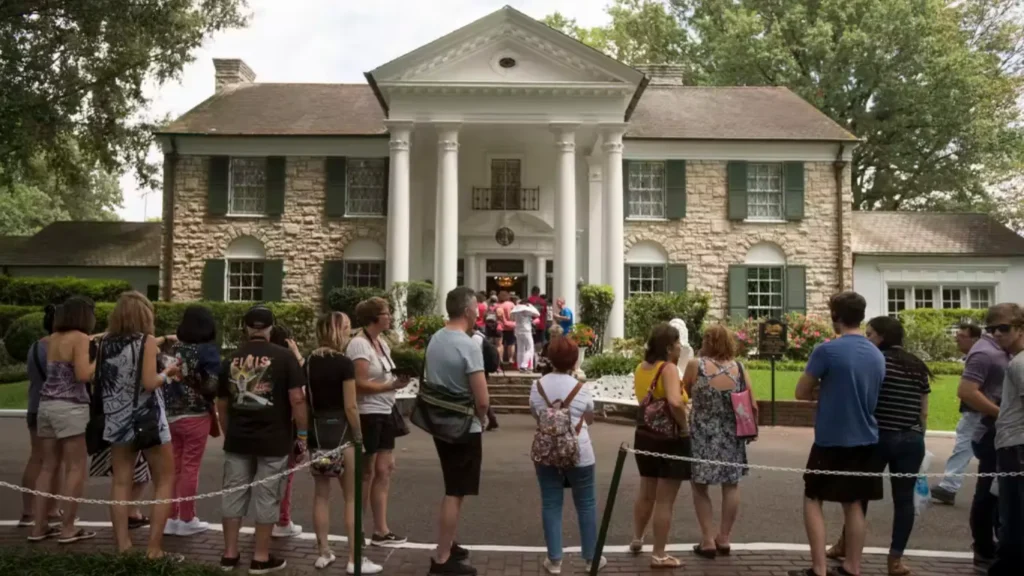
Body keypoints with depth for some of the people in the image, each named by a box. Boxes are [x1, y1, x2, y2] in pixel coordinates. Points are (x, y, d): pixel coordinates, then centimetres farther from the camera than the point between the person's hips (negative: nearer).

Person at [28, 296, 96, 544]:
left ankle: (39, 527, 14)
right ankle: (68, 529, -1)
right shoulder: (80, 338, -9)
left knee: (49, 467, 12)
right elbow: (82, 375, -16)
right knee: (76, 468, -2)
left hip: (46, 405, 8)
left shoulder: (52, 339, 14)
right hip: (70, 407, -8)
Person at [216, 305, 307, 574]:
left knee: (234, 495, 13)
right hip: (273, 440, -4)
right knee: (266, 498, 4)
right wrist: (302, 434, -5)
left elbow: (222, 404, 13)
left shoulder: (231, 360, 7)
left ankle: (230, 554, 21)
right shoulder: (283, 356, -8)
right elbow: (297, 399, -12)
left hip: (237, 439, 4)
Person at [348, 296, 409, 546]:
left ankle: (381, 530, 17)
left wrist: (400, 377, -2)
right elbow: (361, 384, -22)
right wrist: (393, 386, -22)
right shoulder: (359, 344, -16)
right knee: (366, 472, 4)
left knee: (383, 470, 9)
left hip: (385, 412, 8)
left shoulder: (382, 342, 11)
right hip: (367, 415, -8)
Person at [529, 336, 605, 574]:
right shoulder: (580, 388, -7)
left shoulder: (538, 386, -1)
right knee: (586, 505, 12)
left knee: (551, 505, 9)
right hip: (577, 453, -2)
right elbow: (590, 419, 7)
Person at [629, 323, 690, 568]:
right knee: (665, 500, 4)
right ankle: (659, 555, 12)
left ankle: (637, 539, 41)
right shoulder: (669, 368, -20)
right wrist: (684, 426, -21)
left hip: (645, 436, 8)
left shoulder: (641, 368, 4)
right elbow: (675, 402, -34)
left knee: (646, 493, 25)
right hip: (670, 440, -8)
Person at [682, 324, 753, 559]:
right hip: (731, 436, 2)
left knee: (700, 486, 11)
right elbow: (753, 407, -3)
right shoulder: (738, 368, -4)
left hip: (703, 436, -2)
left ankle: (708, 540, 11)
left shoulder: (695, 365, -9)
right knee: (731, 485, 17)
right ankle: (724, 538, 22)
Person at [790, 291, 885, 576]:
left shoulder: (826, 350, -15)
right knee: (854, 503, 14)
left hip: (831, 440, -6)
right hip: (865, 439, 6)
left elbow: (801, 392, -8)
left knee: (813, 500, 6)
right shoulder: (877, 355, 5)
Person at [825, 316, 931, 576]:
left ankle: (845, 545, 25)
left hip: (878, 437, -4)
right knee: (904, 498, 6)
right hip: (911, 440, 4)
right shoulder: (918, 366, 8)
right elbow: (924, 411, 11)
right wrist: (919, 437, 18)